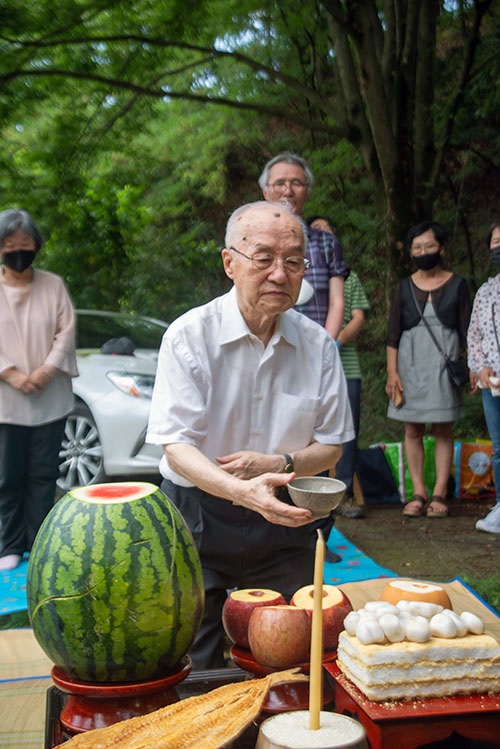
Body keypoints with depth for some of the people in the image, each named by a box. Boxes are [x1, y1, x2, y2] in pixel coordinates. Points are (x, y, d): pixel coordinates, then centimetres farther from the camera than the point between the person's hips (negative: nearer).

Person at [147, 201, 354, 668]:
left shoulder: (318, 345, -1)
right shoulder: (189, 336, -12)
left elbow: (331, 446, 6)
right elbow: (176, 446, -18)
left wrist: (279, 464, -16)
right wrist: (242, 490, -37)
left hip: (284, 524, 3)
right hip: (198, 520, -3)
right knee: (196, 671, 0)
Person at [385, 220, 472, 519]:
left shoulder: (457, 284, 4)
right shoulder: (405, 287, 7)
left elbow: (466, 330, 3)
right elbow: (393, 333, 5)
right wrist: (392, 372, -3)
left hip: (444, 363, -1)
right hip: (410, 364, 2)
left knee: (443, 429, 0)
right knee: (413, 430, 1)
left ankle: (440, 494, 3)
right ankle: (419, 493, 6)